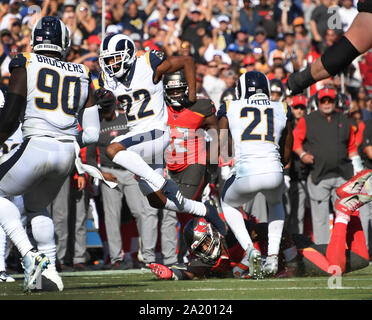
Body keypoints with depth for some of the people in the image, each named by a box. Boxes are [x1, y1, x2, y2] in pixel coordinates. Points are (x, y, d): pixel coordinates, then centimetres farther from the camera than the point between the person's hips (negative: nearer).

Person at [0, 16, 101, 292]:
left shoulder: (25, 67, 0)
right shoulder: (81, 77, 13)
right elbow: (92, 134, 11)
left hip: (36, 146, -5)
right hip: (67, 154, 5)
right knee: (37, 206, 28)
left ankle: (29, 255, -4)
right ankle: (50, 269, 16)